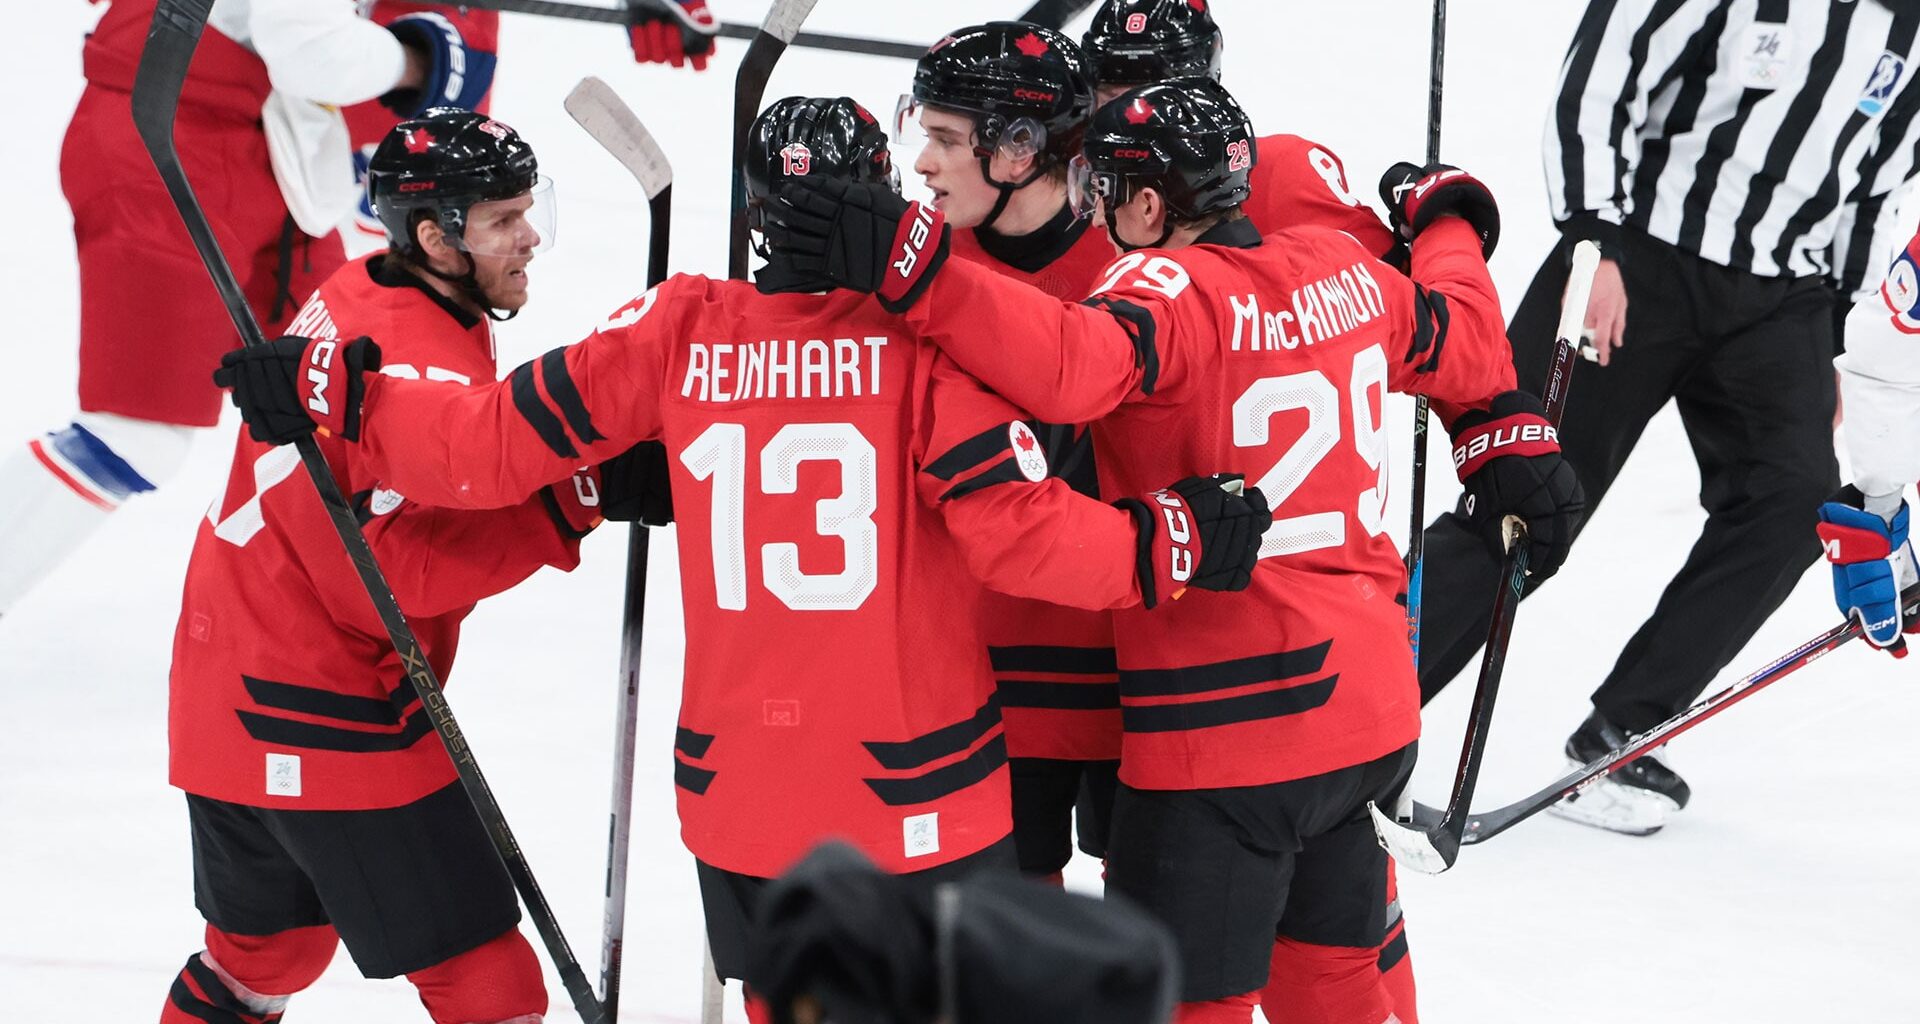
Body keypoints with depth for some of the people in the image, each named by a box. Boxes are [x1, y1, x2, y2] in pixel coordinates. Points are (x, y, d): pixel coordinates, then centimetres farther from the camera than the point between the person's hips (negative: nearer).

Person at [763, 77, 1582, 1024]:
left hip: (1224, 726, -8)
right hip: (1371, 709, 8)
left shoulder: (1173, 291, -17)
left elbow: (1071, 363, -38)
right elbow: (1461, 339, 22)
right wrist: (1449, 227, 44)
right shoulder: (1344, 270, 4)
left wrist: (905, 264, -43)